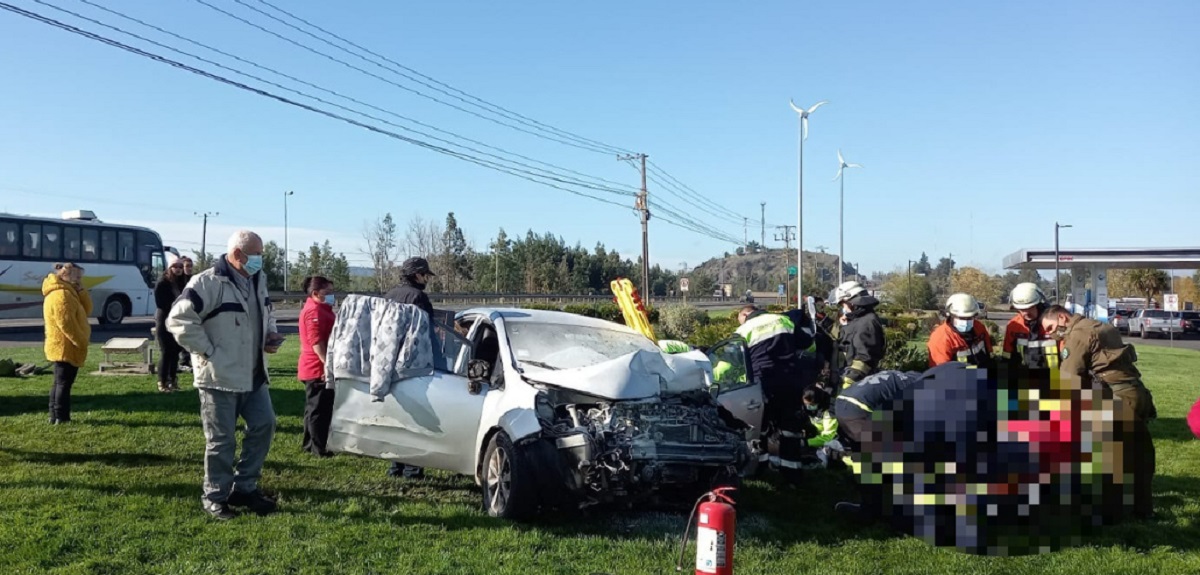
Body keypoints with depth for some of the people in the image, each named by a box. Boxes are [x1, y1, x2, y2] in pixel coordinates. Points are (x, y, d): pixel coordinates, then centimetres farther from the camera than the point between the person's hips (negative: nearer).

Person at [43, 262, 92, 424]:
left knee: (60, 383, 14)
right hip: (65, 348, -11)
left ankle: (55, 416, 19)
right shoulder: (61, 295, -18)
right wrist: (82, 342, -18)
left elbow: (86, 310, 13)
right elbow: (67, 324, -23)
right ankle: (61, 418, -6)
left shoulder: (67, 293, 15)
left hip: (62, 347, 11)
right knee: (64, 383, -8)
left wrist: (81, 290, 4)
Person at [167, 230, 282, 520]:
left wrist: (270, 335, 5)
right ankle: (215, 496, 19)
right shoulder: (208, 283, -16)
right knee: (221, 440, 2)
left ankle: (244, 488, 24)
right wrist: (209, 352, -18)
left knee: (264, 426, 9)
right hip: (220, 377, -8)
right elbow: (179, 320, -19)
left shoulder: (258, 280, 10)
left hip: (253, 375, 8)